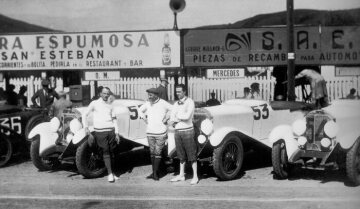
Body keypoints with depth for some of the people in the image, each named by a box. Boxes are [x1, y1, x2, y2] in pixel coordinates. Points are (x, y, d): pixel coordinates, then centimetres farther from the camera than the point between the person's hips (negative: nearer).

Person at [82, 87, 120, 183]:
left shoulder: (110, 106, 16)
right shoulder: (94, 103, 5)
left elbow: (114, 120, 16)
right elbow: (85, 114, 5)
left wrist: (117, 133, 9)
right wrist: (86, 127, -4)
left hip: (111, 131, 4)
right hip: (100, 131, -4)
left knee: (111, 152, 5)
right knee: (105, 152, -8)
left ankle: (111, 173, 14)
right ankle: (110, 174, -9)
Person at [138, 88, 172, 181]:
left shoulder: (163, 103, -9)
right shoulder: (147, 104, 5)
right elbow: (140, 110, 23)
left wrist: (166, 118, -6)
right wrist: (144, 118, 9)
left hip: (161, 132, -5)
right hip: (150, 132, 5)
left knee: (158, 152, -5)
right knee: (152, 152, 8)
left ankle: (155, 173, -2)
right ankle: (154, 172, 16)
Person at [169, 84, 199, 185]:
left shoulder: (190, 102, -6)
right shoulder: (176, 104, 13)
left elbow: (187, 116, -19)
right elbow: (171, 120, 6)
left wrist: (176, 118, -5)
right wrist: (180, 119, -13)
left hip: (187, 130, -6)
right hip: (177, 131, 6)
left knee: (191, 155, -4)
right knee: (181, 155, 13)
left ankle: (195, 177, -1)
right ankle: (181, 175, 21)